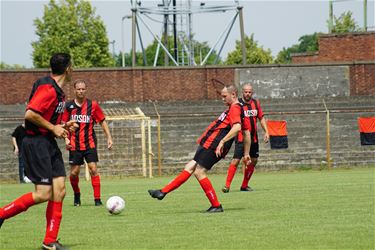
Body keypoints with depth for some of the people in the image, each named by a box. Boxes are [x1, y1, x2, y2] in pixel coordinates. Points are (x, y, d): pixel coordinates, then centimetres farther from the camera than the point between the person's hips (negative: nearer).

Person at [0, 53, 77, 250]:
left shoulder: (57, 90, 15)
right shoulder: (47, 88, -17)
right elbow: (30, 114, -24)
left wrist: (62, 126, 12)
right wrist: (53, 128, -16)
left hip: (48, 143, 10)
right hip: (36, 142, -10)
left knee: (59, 190, 2)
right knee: (43, 194, -13)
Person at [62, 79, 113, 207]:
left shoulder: (92, 105, -1)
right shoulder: (69, 106, 1)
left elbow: (102, 121, 7)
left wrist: (109, 137, 0)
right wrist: (66, 139, -5)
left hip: (90, 143, -1)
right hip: (75, 144, 1)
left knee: (93, 169, -12)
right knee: (74, 173, 1)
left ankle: (97, 199, -8)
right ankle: (77, 195, 28)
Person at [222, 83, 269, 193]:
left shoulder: (256, 103, 8)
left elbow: (261, 118, 15)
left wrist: (266, 132, 9)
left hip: (253, 138, 6)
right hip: (241, 138, -6)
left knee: (253, 160, 8)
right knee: (236, 160, -13)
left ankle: (244, 185, 19)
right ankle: (227, 185, -11)